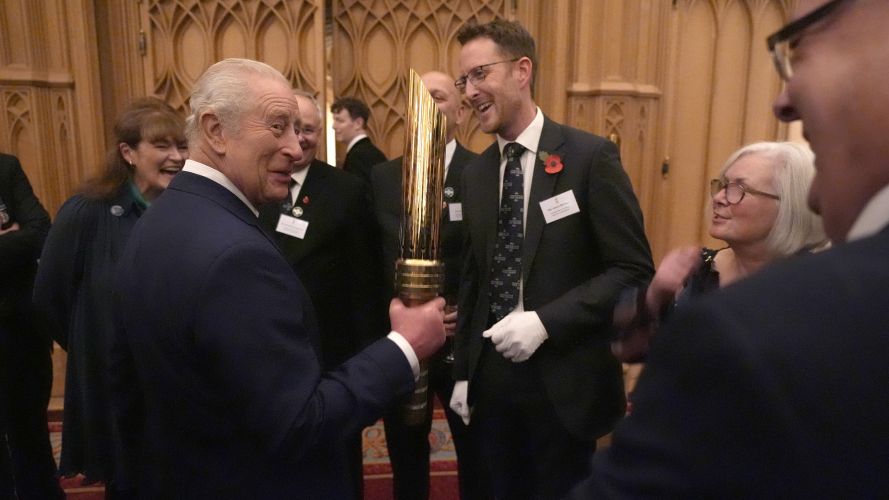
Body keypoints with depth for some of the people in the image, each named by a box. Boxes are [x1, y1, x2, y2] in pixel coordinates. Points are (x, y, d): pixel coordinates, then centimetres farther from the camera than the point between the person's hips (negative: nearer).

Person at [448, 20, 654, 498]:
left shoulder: (590, 157, -10)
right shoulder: (474, 174, 6)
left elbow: (634, 271, -12)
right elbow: (473, 279, 11)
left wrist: (546, 321, -21)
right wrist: (463, 371, 9)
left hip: (564, 380, -4)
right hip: (491, 378, 5)